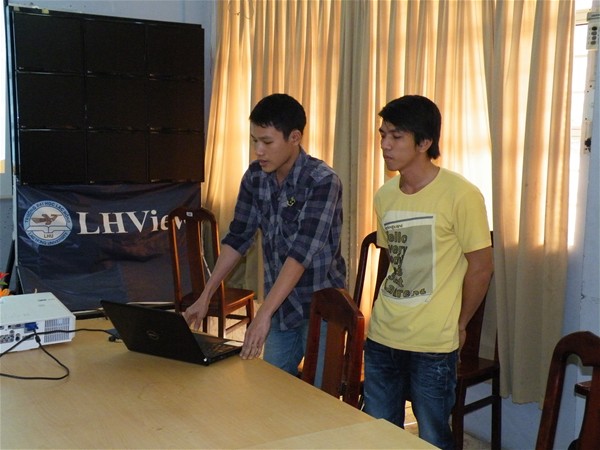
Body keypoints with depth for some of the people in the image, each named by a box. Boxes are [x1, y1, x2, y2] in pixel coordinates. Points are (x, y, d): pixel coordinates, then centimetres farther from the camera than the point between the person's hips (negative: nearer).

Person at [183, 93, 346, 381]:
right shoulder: (254, 177, -1)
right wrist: (206, 296, 3)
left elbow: (302, 251, -28)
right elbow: (238, 238, 6)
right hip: (280, 307, 6)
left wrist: (263, 314, -33)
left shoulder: (323, 181, -21)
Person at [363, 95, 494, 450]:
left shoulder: (460, 195, -13)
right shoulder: (384, 196, 6)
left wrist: (458, 325, 1)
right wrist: (393, 314, 11)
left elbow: (481, 267, -8)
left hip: (433, 346, -5)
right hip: (382, 338, 6)